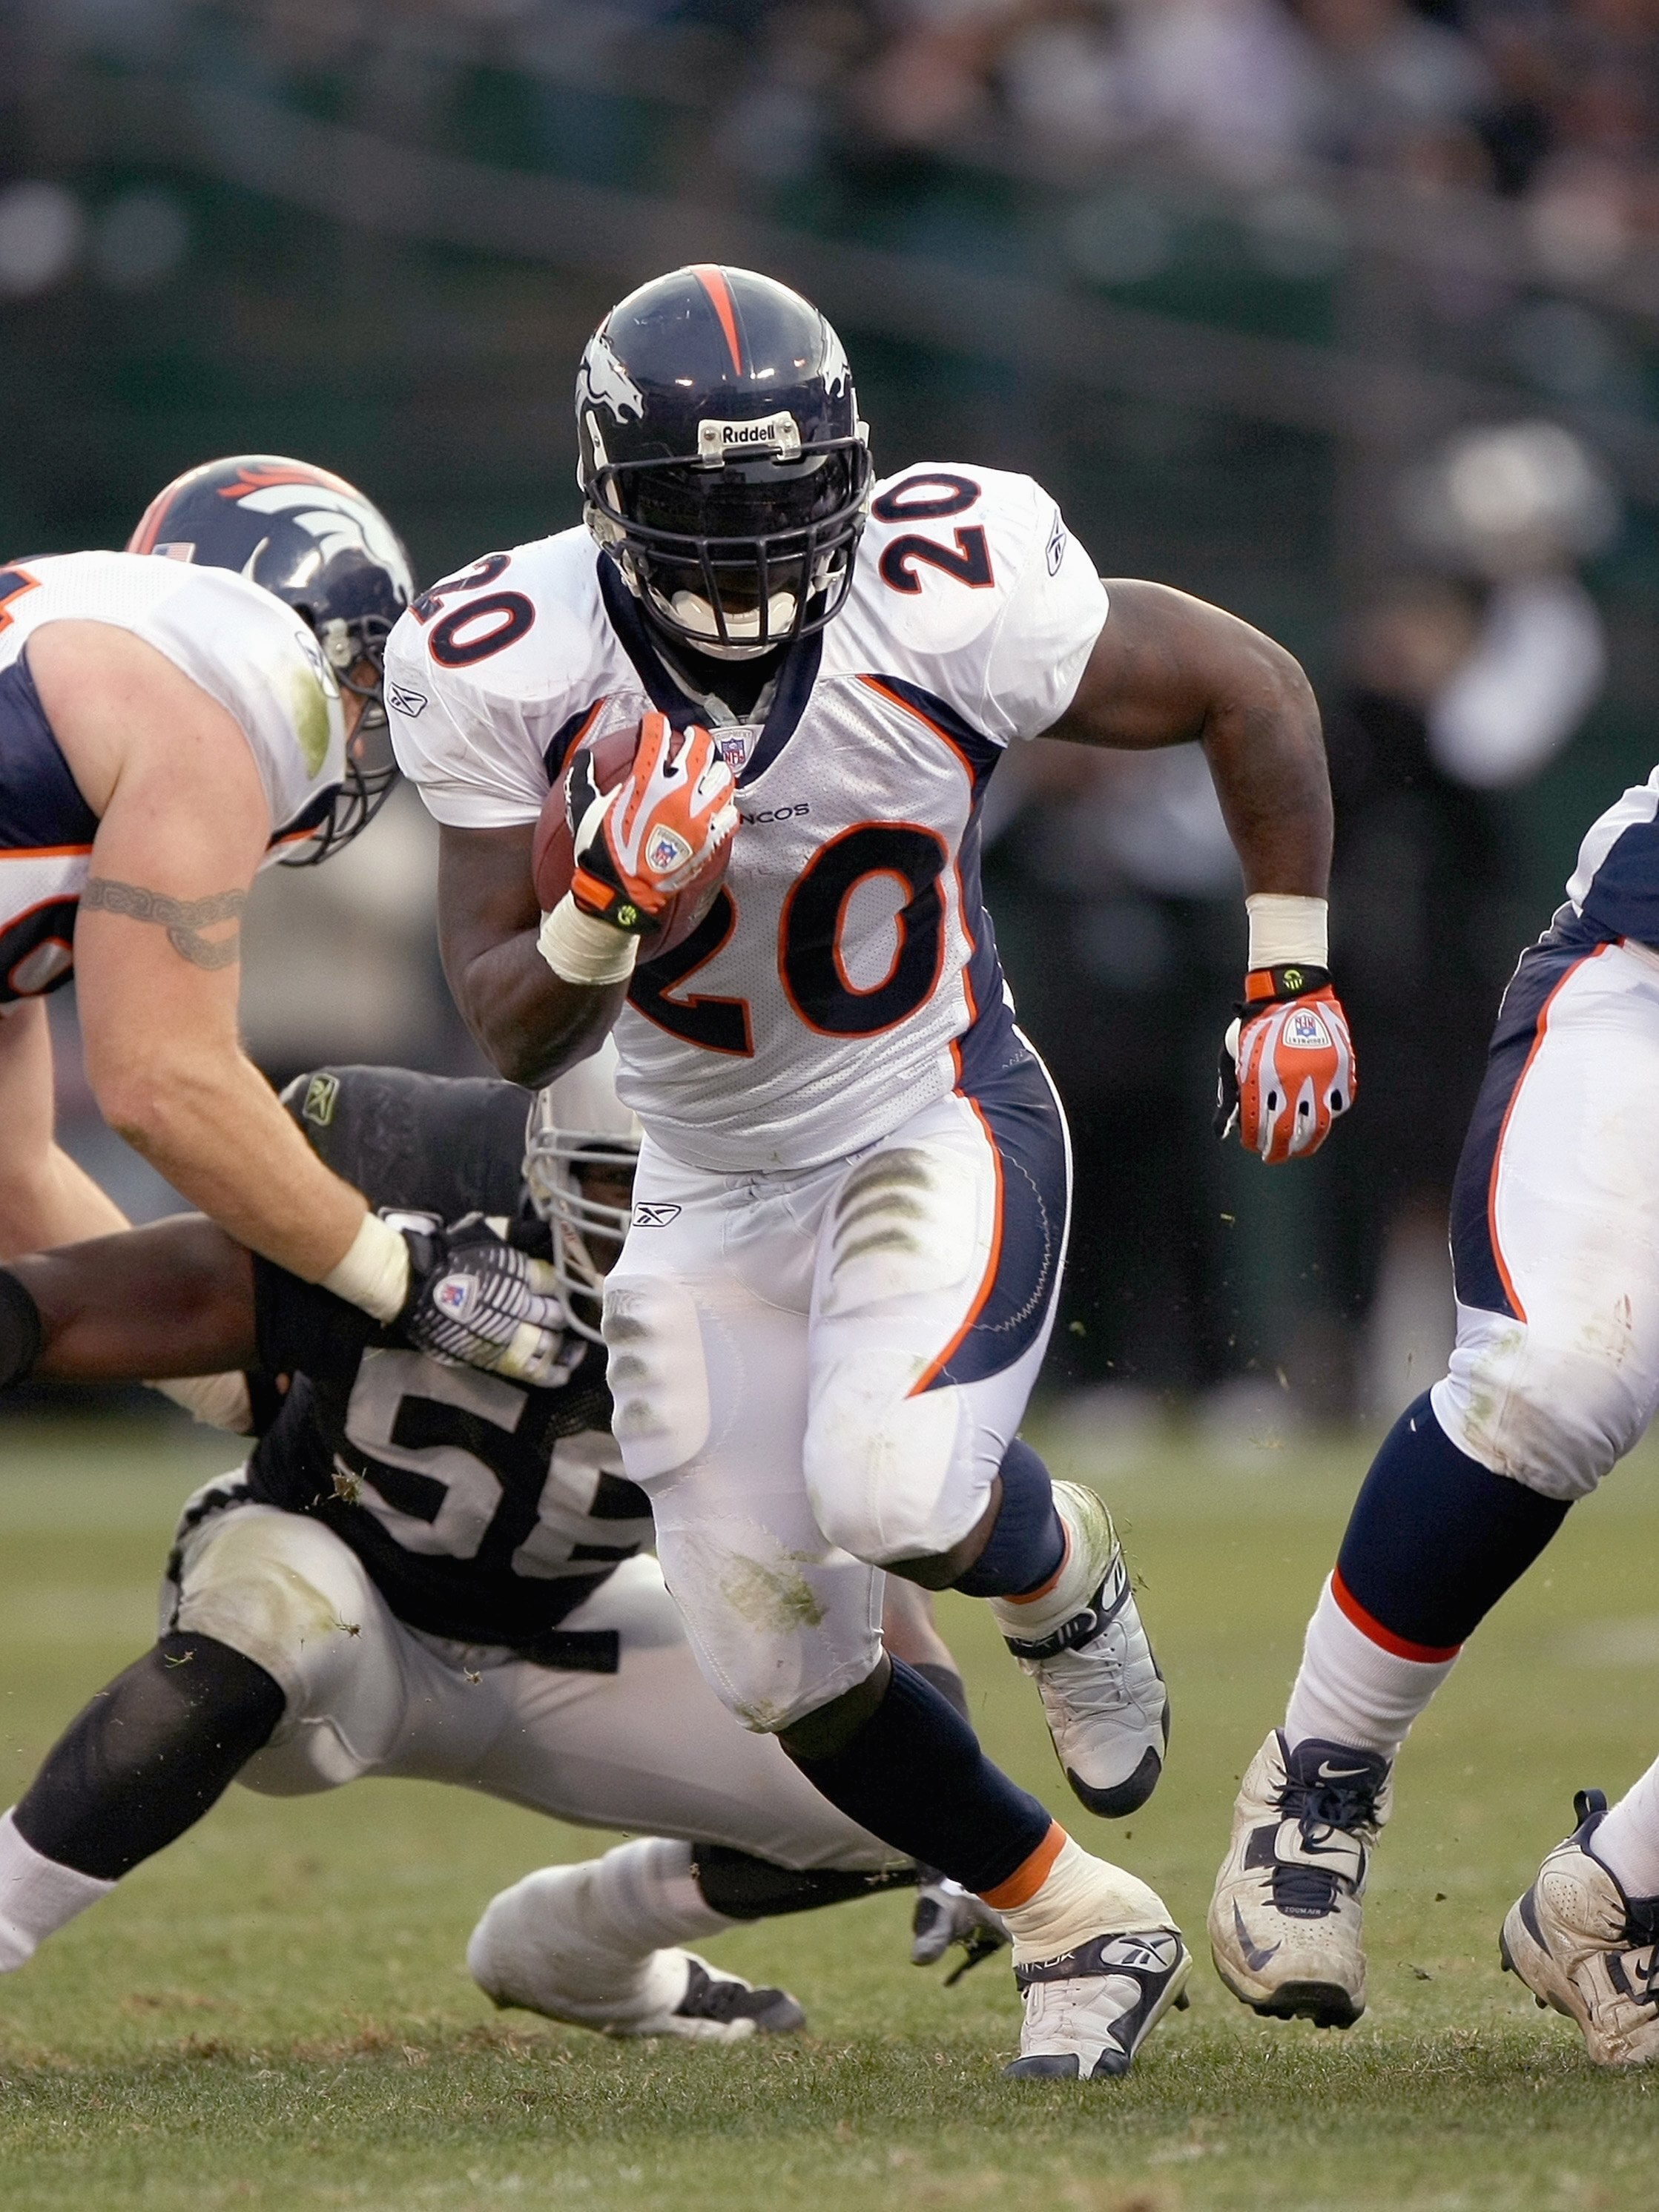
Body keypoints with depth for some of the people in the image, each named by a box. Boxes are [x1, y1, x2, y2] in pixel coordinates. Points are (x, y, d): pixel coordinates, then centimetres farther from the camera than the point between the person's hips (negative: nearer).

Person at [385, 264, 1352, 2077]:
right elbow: (510, 1034, -14)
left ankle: (1061, 1574, 7)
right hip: (711, 1189, 3)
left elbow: (1254, 689, -6)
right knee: (787, 1673, 2)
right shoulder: (516, 673, -19)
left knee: (895, 1494, -30)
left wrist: (1290, 982, -3)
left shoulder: (948, 606, -23)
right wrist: (613, 905, -35)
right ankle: (1084, 1926, 25)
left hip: (939, 1130, -3)